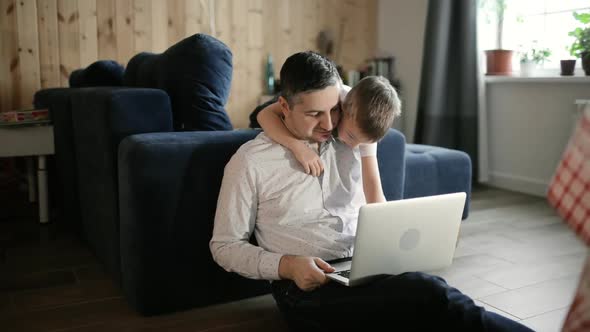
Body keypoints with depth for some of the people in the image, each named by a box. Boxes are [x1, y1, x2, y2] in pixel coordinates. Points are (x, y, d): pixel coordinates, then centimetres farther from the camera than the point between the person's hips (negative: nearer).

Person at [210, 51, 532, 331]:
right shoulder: (250, 161, -4)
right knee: (429, 293, -30)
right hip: (306, 288, -4)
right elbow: (224, 245, 0)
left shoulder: (349, 146, 11)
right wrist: (286, 265, -17)